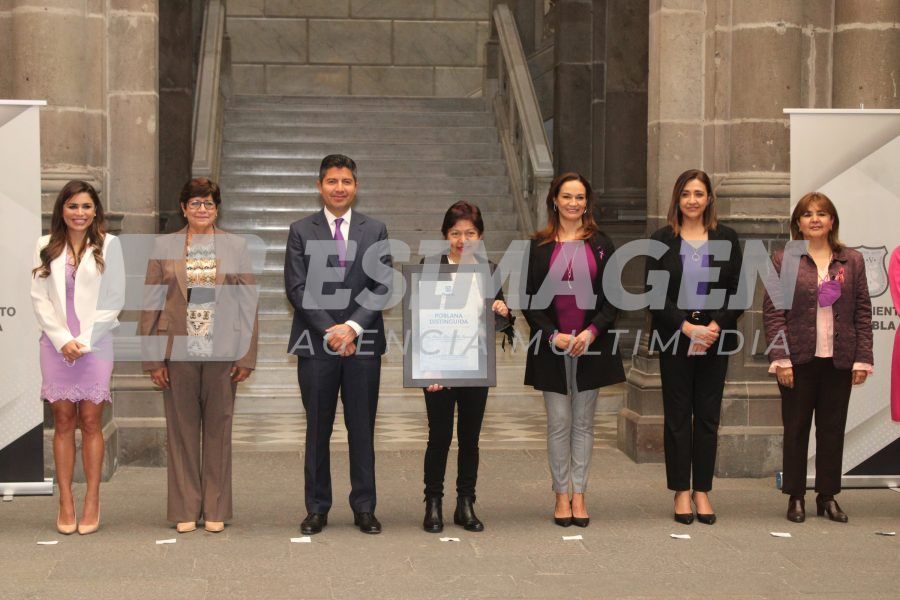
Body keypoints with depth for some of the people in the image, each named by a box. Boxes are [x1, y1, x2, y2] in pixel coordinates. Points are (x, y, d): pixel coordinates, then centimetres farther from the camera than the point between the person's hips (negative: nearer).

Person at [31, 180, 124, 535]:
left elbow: (115, 299, -2)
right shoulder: (46, 247, 6)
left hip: (95, 343, -2)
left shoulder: (108, 245, 0)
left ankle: (92, 502, 5)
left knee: (91, 421, 0)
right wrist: (63, 340, -7)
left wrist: (84, 341, -7)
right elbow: (39, 298, 3)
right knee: (63, 421, 4)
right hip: (56, 344, 2)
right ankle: (65, 501, 8)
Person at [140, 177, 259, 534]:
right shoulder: (164, 246, 5)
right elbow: (151, 305, 4)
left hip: (222, 354, 0)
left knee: (218, 431, 6)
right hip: (178, 354, 0)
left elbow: (249, 303, 4)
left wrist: (247, 356, -3)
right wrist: (153, 359, -2)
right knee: (182, 431, 5)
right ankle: (185, 510, 14)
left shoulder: (235, 247, 6)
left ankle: (215, 510, 15)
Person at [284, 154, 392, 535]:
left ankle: (364, 507, 13)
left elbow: (382, 286, 1)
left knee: (362, 429, 5)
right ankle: (317, 508, 13)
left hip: (363, 342, 1)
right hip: (316, 343, -1)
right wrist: (330, 330, -11)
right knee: (318, 430, 5)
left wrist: (353, 326, -11)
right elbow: (297, 288, -3)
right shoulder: (301, 231, 4)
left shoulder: (375, 231, 8)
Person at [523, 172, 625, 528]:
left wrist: (592, 332, -11)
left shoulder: (601, 244, 6)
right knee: (559, 423, 1)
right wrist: (552, 335, -11)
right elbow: (530, 298, 1)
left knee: (583, 422, 7)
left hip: (592, 344, 1)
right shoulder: (538, 246, 3)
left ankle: (579, 494, 13)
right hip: (551, 345, -1)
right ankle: (562, 495, 11)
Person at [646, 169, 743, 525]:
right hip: (674, 341, -1)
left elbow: (737, 290, 4)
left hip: (715, 340, 1)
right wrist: (686, 326, -14)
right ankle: (681, 491, 11)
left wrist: (716, 325, -11)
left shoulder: (726, 239, 7)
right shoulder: (661, 240, 3)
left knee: (708, 416, 5)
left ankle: (702, 490, 13)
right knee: (677, 416, 3)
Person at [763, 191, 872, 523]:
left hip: (839, 360, 2)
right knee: (796, 429, 5)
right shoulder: (784, 260, 1)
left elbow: (863, 312, 7)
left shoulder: (852, 261, 8)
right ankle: (795, 497, 15)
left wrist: (863, 359, 0)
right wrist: (780, 358, -11)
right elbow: (772, 311, -3)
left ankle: (828, 496, 19)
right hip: (799, 359, -2)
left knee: (833, 430, 8)